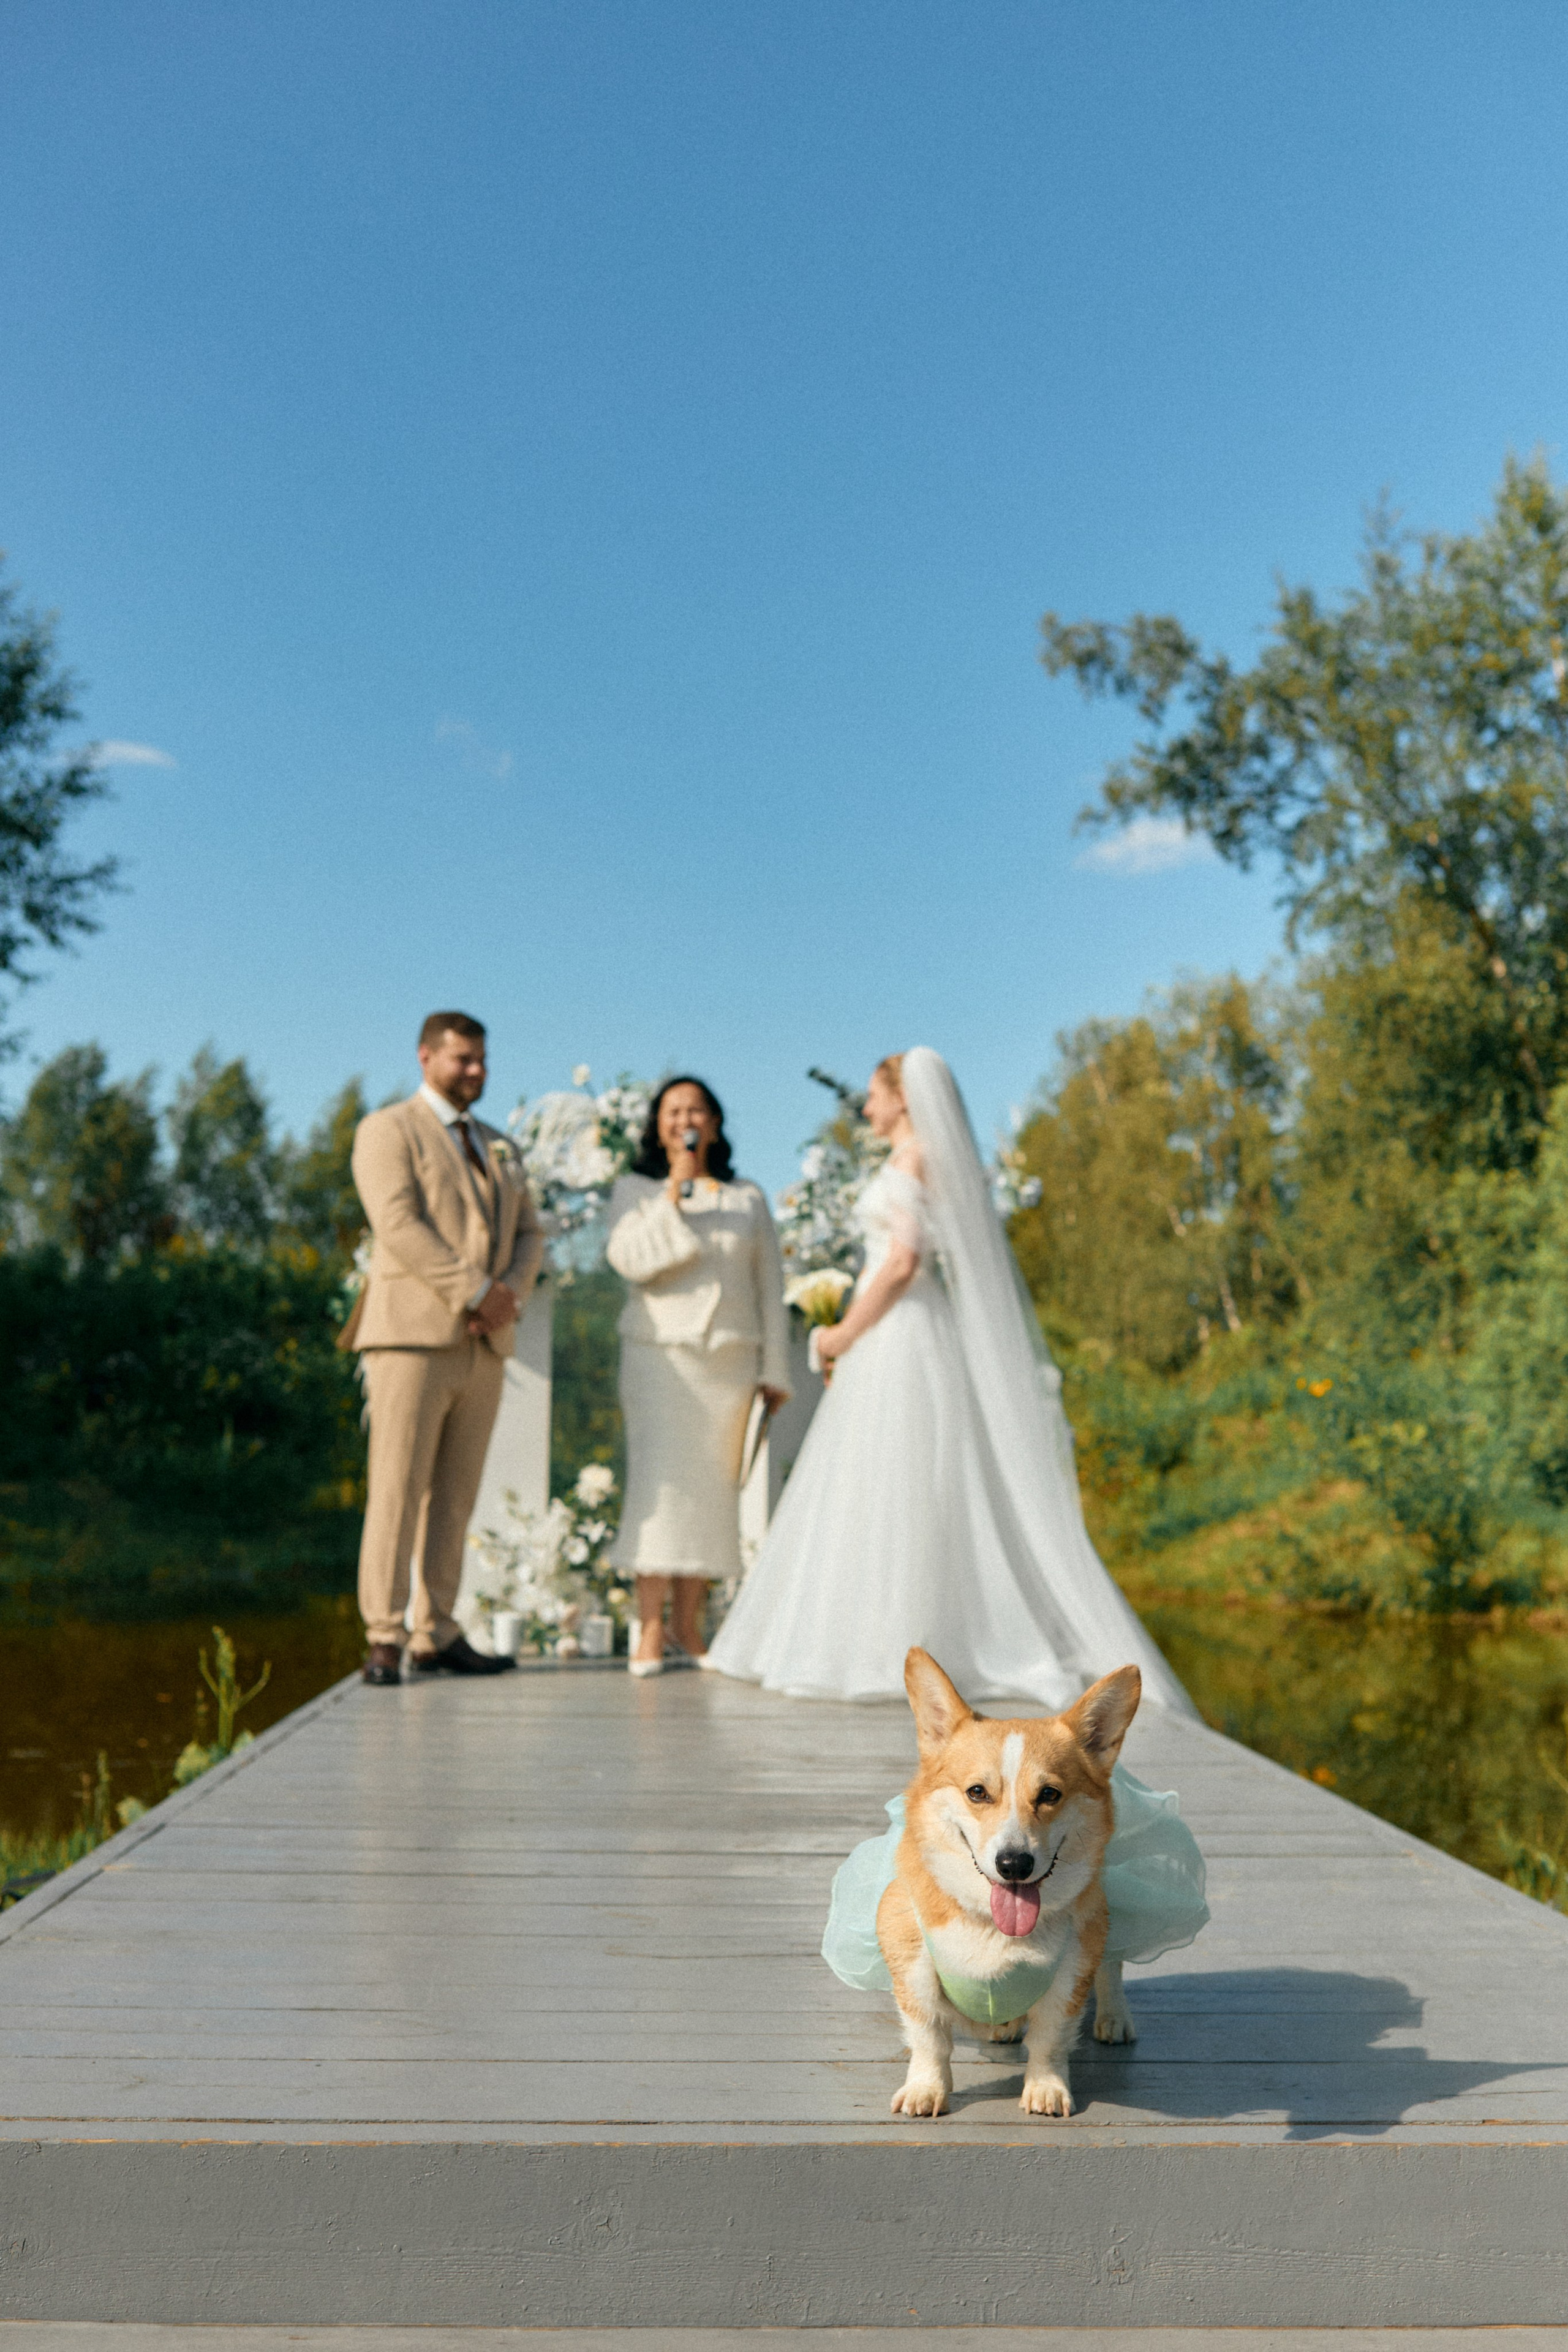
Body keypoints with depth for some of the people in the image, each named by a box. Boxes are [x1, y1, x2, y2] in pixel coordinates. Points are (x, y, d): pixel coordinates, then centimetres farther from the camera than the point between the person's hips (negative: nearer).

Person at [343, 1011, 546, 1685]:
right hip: (414, 1335, -6)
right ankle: (384, 1641, -4)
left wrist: (511, 1293, -5)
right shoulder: (388, 1130, 2)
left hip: (484, 1346, 6)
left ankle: (437, 1637, 11)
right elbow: (399, 1225, -12)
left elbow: (530, 1234, 16)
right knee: (397, 1493, -7)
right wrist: (476, 1291, -17)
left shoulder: (499, 1148, 23)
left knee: (453, 1499, 7)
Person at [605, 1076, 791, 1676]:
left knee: (712, 1487, 0)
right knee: (660, 1480, -13)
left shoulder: (748, 1199, 15)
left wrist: (775, 1371, 7)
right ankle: (650, 1629, -13)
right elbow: (630, 1258, -9)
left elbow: (770, 1289, 13)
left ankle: (689, 1624, 7)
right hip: (660, 1352, -2)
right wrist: (675, 1196, -14)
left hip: (730, 1356, 2)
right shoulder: (635, 1191, 10)